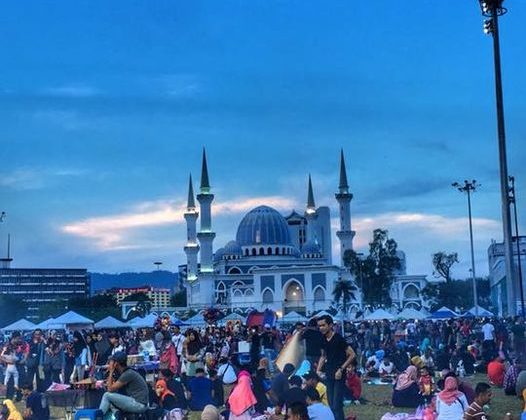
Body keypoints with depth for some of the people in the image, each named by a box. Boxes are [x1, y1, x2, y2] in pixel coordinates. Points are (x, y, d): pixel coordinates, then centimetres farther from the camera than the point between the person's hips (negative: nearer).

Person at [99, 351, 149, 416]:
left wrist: (111, 372, -7)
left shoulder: (128, 374, -15)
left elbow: (110, 389, -12)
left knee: (107, 395, -10)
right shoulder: (126, 372, 14)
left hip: (139, 404, -10)